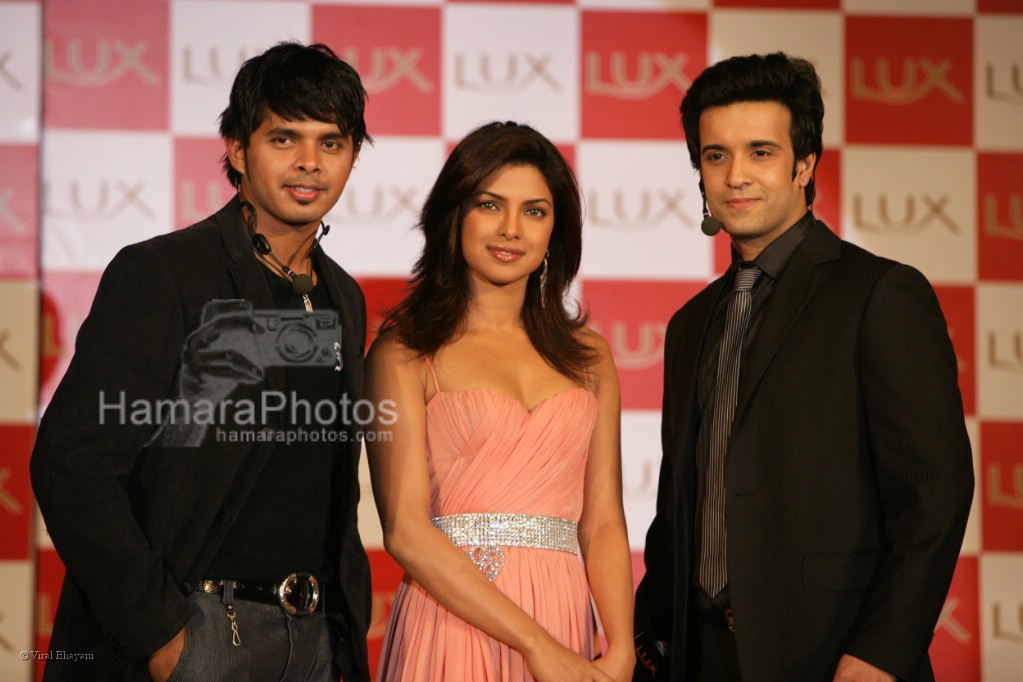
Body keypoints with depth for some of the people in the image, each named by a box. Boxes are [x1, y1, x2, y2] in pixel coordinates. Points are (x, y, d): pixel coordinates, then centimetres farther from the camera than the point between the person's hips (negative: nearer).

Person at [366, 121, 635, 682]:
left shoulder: (587, 357, 11)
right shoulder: (404, 353, -2)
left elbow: (603, 524, 7)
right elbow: (406, 530, -9)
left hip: (566, 625, 4)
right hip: (452, 627, -4)